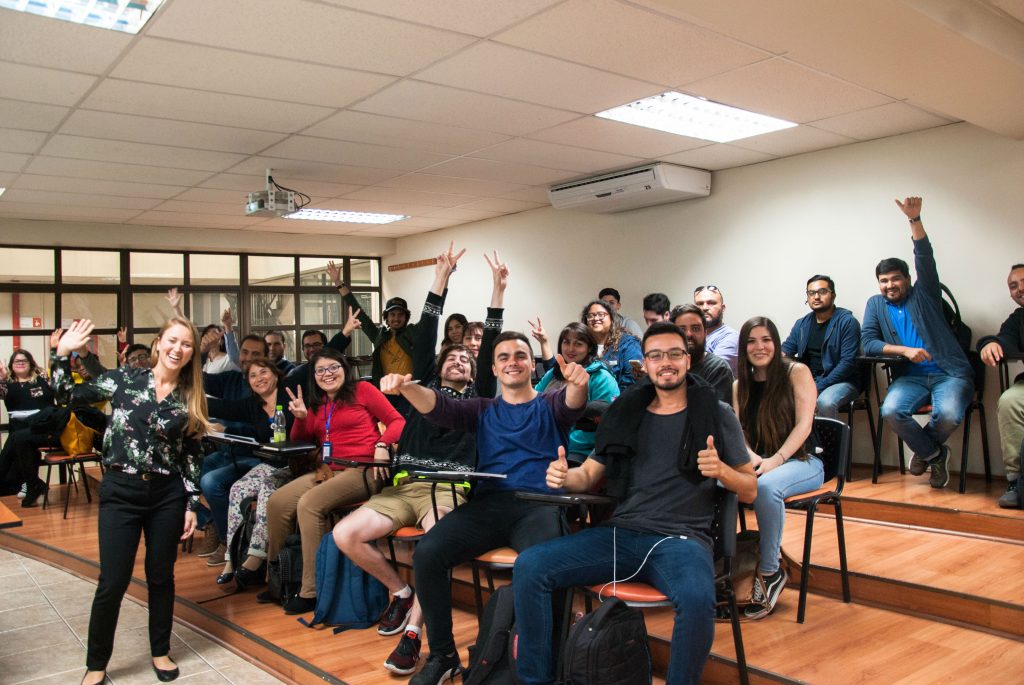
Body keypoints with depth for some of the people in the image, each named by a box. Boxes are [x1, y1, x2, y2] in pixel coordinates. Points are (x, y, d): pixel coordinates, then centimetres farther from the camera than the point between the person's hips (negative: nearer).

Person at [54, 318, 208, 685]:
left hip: (168, 493, 2)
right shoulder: (125, 379, -1)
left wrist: (192, 504, 2)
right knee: (113, 582, 1)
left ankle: (160, 651, 31)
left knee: (161, 576, 11)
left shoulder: (190, 399, 2)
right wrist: (63, 352, -5)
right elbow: (65, 394, 5)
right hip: (120, 491, -1)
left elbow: (191, 456, 5)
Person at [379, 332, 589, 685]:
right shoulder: (483, 410, 21)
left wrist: (577, 383, -35)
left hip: (539, 505, -3)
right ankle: (443, 655, -2)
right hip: (488, 504, 3)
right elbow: (439, 407, 3)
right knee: (427, 553, -21)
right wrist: (406, 387, -19)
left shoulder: (551, 405, 16)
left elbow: (573, 404, -9)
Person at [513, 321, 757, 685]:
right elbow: (588, 475, 17)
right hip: (620, 532, 4)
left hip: (681, 538, -3)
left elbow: (749, 491, 8)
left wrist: (721, 470, -15)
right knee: (529, 566, -15)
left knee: (698, 599, -37)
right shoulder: (625, 412, 14)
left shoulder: (717, 414, 6)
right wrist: (563, 477, -7)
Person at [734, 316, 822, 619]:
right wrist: (752, 457, -16)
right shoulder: (740, 385, 14)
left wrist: (776, 460, -22)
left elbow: (803, 424, -9)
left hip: (801, 461, -4)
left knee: (766, 487, -37)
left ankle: (770, 572, -20)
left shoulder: (797, 373, -1)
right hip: (759, 462, 4)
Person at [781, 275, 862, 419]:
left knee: (825, 402, -36)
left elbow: (848, 362, -14)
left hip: (840, 382, -5)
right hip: (807, 381, 5)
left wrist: (818, 388, -21)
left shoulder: (847, 322, -7)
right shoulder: (801, 324, 11)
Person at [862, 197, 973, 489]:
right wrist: (904, 350, -13)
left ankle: (925, 449, 6)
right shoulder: (875, 304, 14)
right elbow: (867, 343, 2)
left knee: (948, 414, -32)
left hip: (950, 373, -1)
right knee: (891, 411, -30)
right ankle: (934, 454, 0)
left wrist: (915, 219, -17)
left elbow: (925, 257, -5)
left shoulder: (924, 295, 10)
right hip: (910, 376, 2)